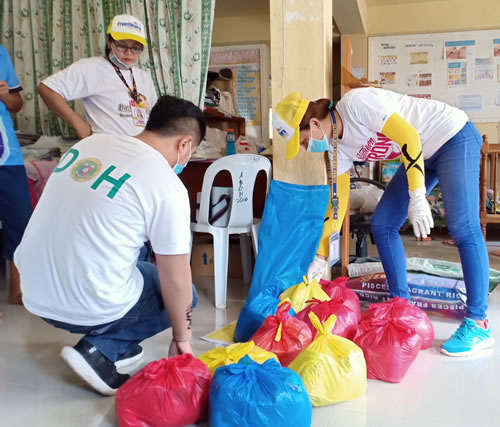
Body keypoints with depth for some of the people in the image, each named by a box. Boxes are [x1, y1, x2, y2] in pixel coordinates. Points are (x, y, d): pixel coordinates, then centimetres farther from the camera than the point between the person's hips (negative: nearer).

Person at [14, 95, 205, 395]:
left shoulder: (89, 143, 5)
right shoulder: (167, 187, -15)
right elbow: (176, 281, -10)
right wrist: (182, 338, 6)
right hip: (87, 306, -7)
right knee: (183, 293, 17)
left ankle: (114, 345, 24)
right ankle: (100, 350, 2)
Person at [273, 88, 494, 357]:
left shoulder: (355, 103, -25)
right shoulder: (338, 149, -2)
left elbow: (409, 136, -28)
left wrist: (417, 198, -32)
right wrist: (320, 258, 0)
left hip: (454, 138, -8)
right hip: (423, 154, 8)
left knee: (463, 228, -15)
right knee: (382, 225, 1)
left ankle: (477, 325, -9)